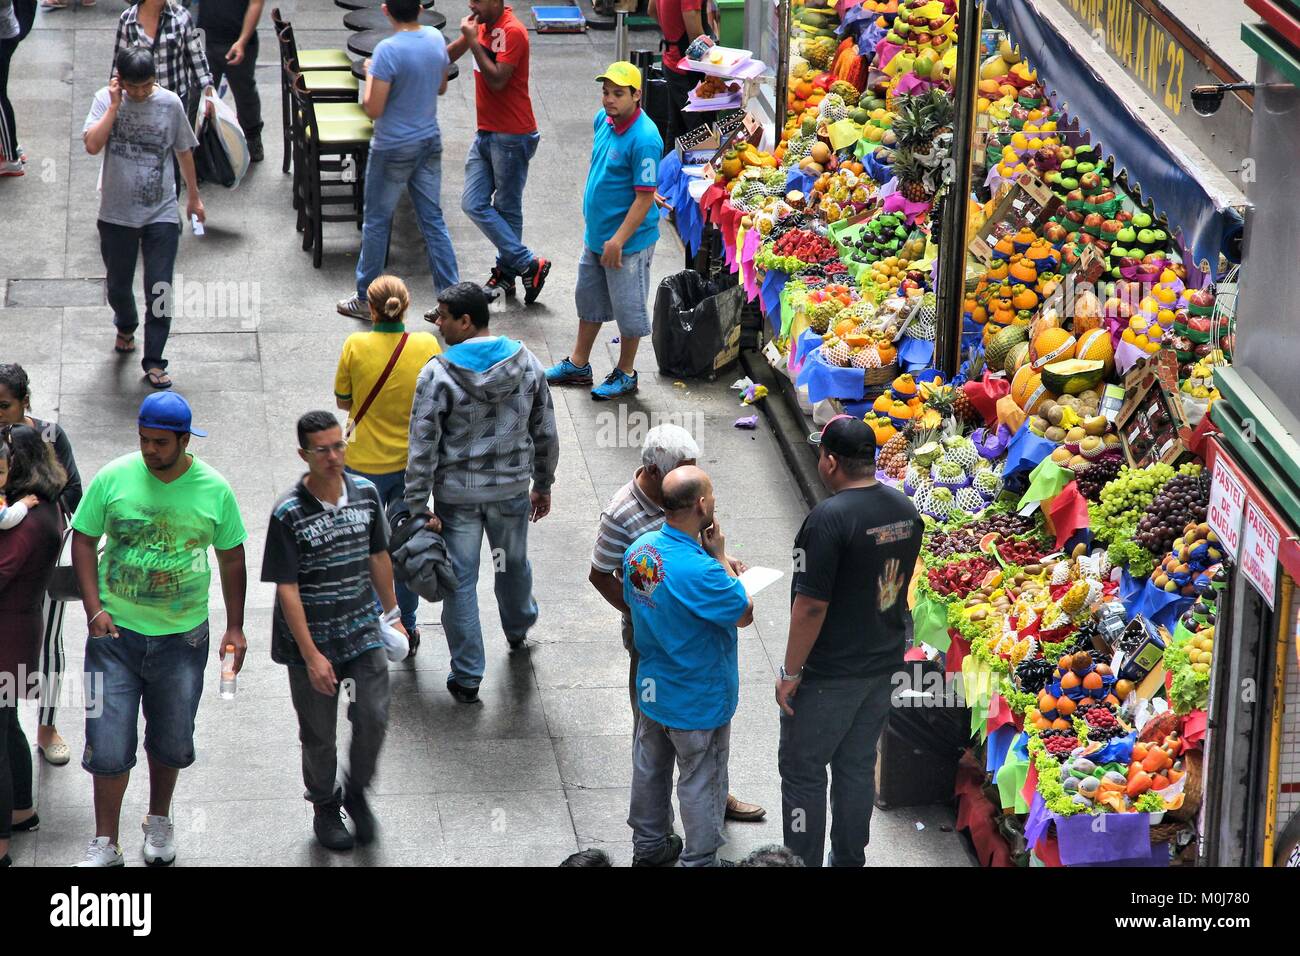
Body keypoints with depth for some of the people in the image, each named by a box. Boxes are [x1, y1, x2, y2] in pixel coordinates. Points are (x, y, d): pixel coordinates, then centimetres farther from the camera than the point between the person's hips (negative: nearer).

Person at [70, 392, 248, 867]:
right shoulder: (113, 478, -9)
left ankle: (159, 821, 40)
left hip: (182, 636, 1)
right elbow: (83, 540, -1)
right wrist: (94, 609, -11)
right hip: (115, 631, -1)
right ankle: (105, 845, 11)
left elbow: (232, 558, 4)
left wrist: (235, 628, 3)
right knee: (108, 742, -2)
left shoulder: (214, 489, -7)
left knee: (171, 740, 15)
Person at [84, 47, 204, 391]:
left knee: (159, 290, -5)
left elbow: (184, 150, 8)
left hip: (161, 214, -1)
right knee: (118, 284, 17)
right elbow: (92, 145, -23)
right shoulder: (106, 100, -8)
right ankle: (126, 327, 49)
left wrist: (193, 196, 15)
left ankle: (154, 361, 5)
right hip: (117, 214, 1)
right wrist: (115, 106, -22)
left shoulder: (170, 103, -6)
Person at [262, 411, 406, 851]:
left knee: (374, 720, -1)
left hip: (363, 633, 3)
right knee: (319, 734, 10)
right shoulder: (288, 514, -19)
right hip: (311, 641, -3)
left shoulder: (366, 494, -3)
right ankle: (325, 807, 34)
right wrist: (312, 656, -19)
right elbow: (286, 589, -17)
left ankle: (356, 792, 26)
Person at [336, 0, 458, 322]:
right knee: (433, 220, 12)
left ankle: (365, 300, 18)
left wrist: (370, 75, -6)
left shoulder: (388, 50, -23)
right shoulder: (436, 39, -2)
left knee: (377, 222, 9)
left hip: (393, 148, -6)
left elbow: (373, 109, -20)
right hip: (430, 142, 6)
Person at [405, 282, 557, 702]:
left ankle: (467, 677, 13)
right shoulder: (527, 364, -7)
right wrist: (543, 485, 15)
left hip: (456, 495, -4)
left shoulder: (437, 375, -20)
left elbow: (422, 449, -17)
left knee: (461, 581, 8)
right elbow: (546, 434, 2)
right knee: (513, 562, 28)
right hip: (512, 489, 4)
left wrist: (419, 508, -10)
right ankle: (518, 627, 56)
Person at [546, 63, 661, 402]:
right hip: (596, 234, 9)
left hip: (627, 241, -9)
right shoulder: (603, 121, 0)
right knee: (589, 298, 21)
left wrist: (618, 240, -22)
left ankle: (626, 374, 23)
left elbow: (645, 197, -23)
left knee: (628, 308, 7)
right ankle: (578, 365, 35)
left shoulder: (644, 139, -24)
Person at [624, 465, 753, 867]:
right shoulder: (701, 572, -35)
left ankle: (648, 845, 42)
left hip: (652, 687, 7)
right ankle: (700, 860, 27)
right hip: (698, 700, -7)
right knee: (700, 784, 12)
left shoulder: (640, 549, -11)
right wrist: (720, 557, -12)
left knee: (650, 769, 24)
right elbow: (744, 613, -18)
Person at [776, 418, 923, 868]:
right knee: (858, 765, 18)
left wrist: (790, 673, -14)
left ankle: (802, 864, 12)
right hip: (882, 663, 7)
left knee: (802, 770, 6)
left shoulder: (829, 518, -24)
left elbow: (811, 606, -23)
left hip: (830, 674, -7)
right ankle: (849, 860, 28)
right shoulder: (905, 509, 0)